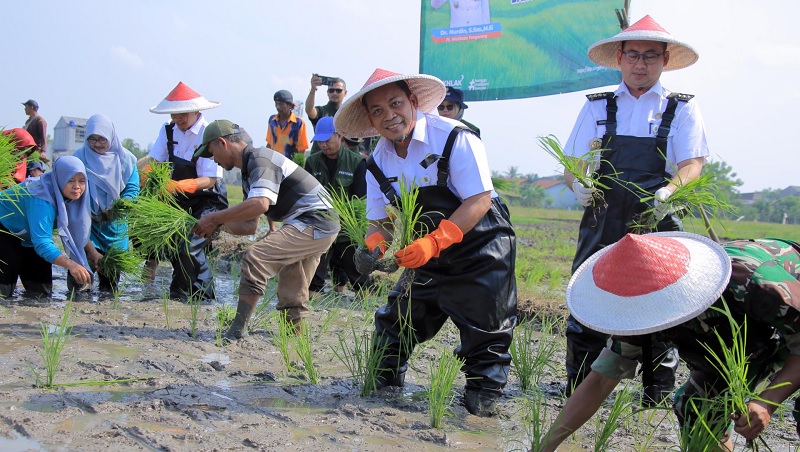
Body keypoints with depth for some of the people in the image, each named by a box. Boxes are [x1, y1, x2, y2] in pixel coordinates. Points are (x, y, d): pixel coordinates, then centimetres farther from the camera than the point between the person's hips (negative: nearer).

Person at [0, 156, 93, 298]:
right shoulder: (42, 201, -40)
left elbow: (80, 231, -3)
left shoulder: (72, 196, -16)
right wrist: (71, 264, -59)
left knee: (41, 291, 4)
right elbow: (42, 243, -47)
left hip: (25, 237, 8)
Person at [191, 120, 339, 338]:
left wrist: (215, 218, -22)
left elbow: (260, 204, -31)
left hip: (315, 222, -11)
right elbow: (249, 226, 17)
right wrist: (220, 223, -1)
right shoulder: (248, 173, 18)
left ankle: (238, 329, -19)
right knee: (291, 294, 16)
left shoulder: (260, 159, -13)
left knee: (256, 257, -19)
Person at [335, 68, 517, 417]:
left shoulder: (454, 138, -22)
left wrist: (434, 241, -37)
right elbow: (381, 220, 1)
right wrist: (374, 245, -24)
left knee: (484, 334, 0)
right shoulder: (378, 162, -2)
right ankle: (382, 388, 28)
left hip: (480, 251, -5)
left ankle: (483, 397, 18)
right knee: (395, 320, 9)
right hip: (427, 258, 6)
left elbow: (480, 201, -26)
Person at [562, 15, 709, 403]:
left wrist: (667, 193, -25)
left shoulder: (682, 109, 9)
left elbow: (692, 166, -3)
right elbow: (572, 165, 11)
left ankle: (658, 398, 10)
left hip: (657, 228, -1)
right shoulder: (597, 108, 14)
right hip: (601, 226, 1)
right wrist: (577, 185, -13)